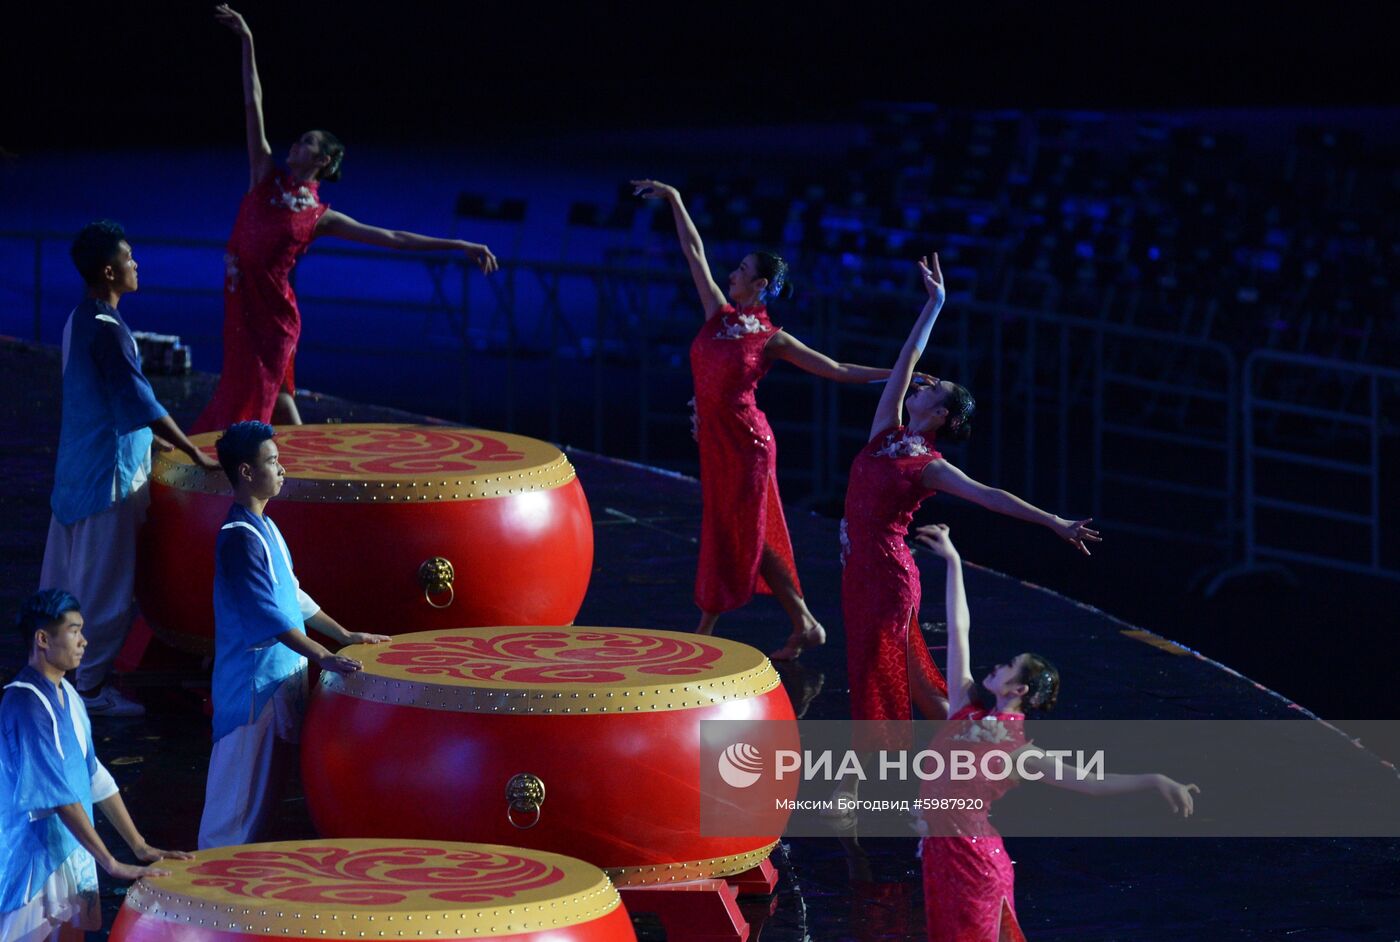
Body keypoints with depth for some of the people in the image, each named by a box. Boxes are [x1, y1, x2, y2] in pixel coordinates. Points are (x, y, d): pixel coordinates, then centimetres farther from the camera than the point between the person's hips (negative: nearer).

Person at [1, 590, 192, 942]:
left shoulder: (67, 696, 9)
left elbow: (95, 778, 14)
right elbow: (58, 794, -24)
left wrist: (140, 847, 9)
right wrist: (113, 865, -25)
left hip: (74, 856, 9)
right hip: (39, 864, -9)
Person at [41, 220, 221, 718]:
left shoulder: (81, 321, 10)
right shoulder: (106, 330, -21)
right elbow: (140, 402, -23)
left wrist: (160, 441, 24)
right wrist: (197, 455, -19)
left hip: (78, 467, 10)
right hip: (109, 472, -10)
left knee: (66, 576, 15)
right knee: (104, 583, -2)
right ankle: (91, 687, 3)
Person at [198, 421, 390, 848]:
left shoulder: (265, 527, 13)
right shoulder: (239, 537, -19)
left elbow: (292, 595, 21)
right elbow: (267, 615, -24)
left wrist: (345, 635, 19)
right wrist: (323, 657, -27)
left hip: (282, 675, 10)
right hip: (253, 681, -10)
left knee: (265, 787, 14)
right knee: (240, 790, -4)